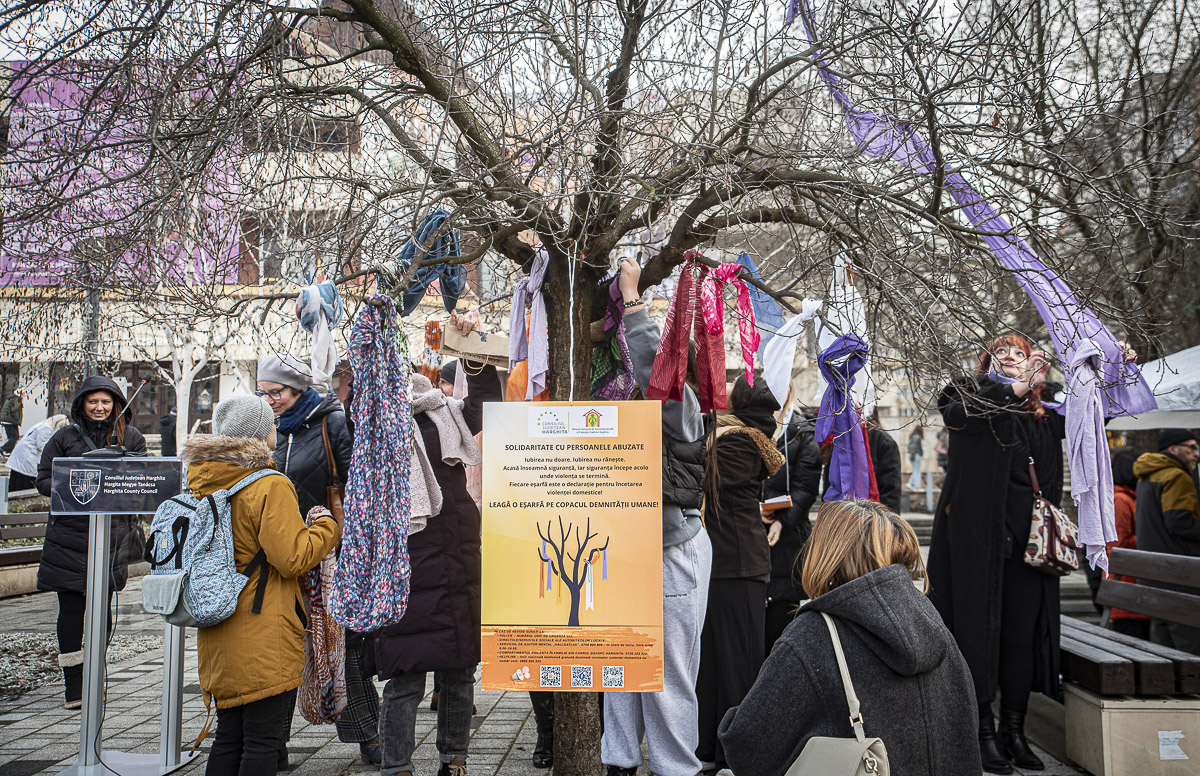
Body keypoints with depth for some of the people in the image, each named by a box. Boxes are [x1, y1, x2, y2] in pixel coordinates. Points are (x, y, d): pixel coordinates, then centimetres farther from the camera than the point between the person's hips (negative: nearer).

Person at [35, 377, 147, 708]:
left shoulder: (131, 437, 7)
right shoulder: (64, 437, 5)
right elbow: (43, 481, 4)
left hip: (112, 534, 1)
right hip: (69, 535, -1)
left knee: (103, 608, 6)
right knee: (71, 609, 2)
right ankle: (73, 684, 11)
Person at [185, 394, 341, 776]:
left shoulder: (200, 483, 8)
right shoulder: (270, 487, -16)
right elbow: (293, 557, -18)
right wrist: (327, 526, -4)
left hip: (217, 635, 8)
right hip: (263, 634, -8)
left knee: (229, 737, 17)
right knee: (263, 741, 2)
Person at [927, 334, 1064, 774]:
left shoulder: (1043, 415, 15)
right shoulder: (972, 397, 3)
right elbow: (956, 413, -19)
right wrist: (1012, 390, -27)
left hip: (1027, 536, 4)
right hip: (977, 534, -4)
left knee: (1023, 633, 6)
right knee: (979, 627, -2)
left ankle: (1014, 732, 17)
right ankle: (984, 733, 8)